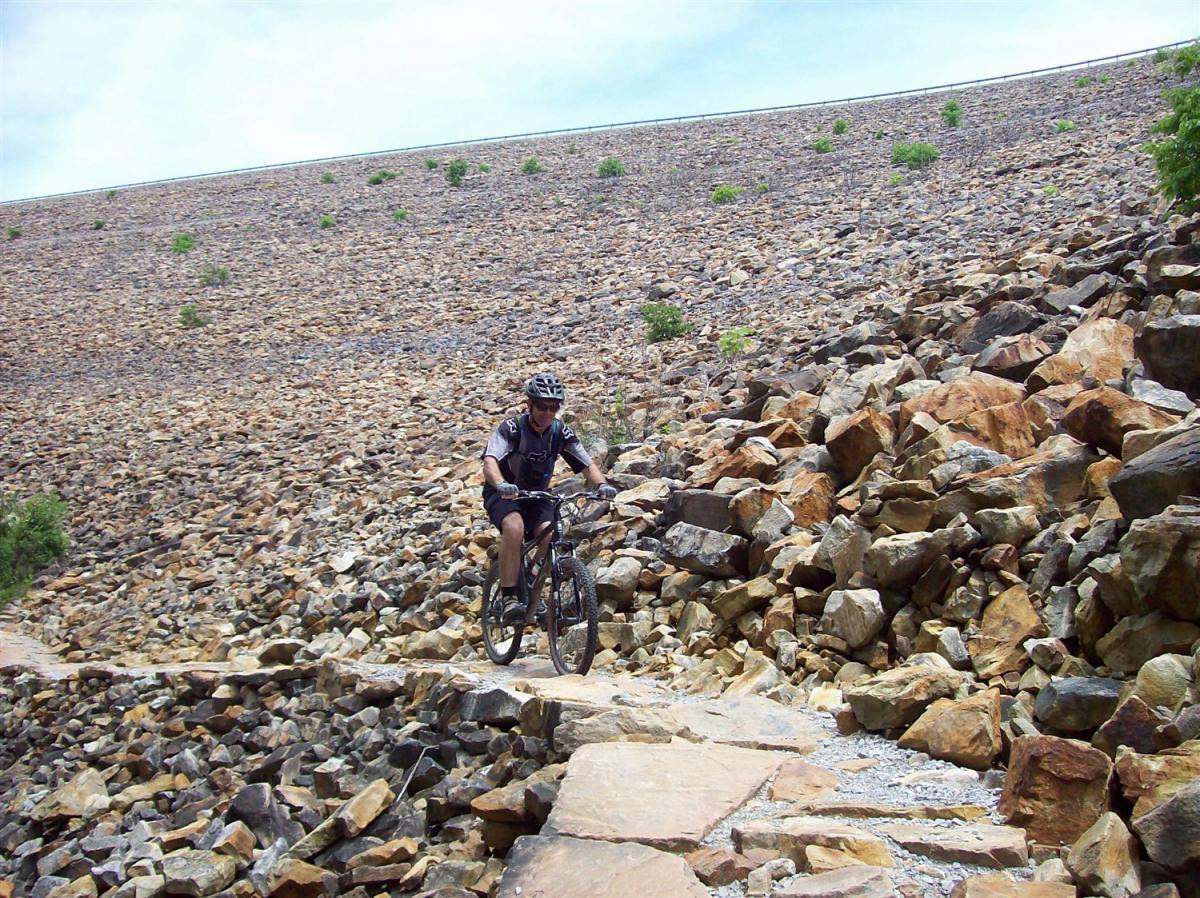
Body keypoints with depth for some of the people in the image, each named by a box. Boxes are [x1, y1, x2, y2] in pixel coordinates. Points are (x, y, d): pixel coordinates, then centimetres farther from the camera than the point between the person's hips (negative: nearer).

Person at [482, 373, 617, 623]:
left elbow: (587, 464, -13)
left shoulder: (561, 432, -9)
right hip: (504, 494, -4)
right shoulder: (511, 428, -20)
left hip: (537, 495, 4)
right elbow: (490, 461, -35)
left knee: (551, 535, -24)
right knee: (514, 527, -34)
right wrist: (501, 484, -57)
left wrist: (602, 484, -35)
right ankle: (509, 599, -29)